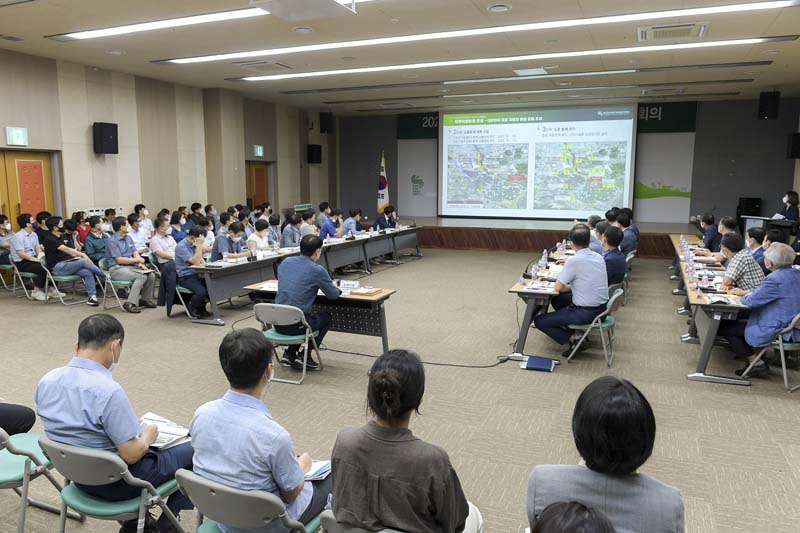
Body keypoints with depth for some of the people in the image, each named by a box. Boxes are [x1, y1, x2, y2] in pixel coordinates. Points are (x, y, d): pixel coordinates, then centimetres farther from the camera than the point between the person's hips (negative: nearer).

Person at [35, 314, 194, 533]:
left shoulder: (46, 381, -7)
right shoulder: (109, 391, -31)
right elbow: (131, 454, -26)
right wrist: (148, 435, -5)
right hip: (116, 482, -8)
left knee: (142, 447, 32)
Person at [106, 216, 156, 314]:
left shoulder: (128, 238, 16)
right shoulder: (112, 241, -10)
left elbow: (135, 253, 11)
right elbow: (120, 260, -14)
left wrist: (140, 263, -9)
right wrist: (137, 260, -6)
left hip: (130, 266, 8)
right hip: (117, 269, -7)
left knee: (151, 275, -13)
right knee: (142, 277, -29)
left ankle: (145, 299, 7)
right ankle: (130, 304, -27)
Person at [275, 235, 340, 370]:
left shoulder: (285, 262, 8)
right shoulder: (317, 270, -10)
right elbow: (333, 295, 0)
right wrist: (337, 289, 24)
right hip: (296, 324, -6)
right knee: (326, 318, 23)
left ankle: (289, 354, 28)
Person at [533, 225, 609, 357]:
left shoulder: (574, 261, -21)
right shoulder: (599, 257, 2)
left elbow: (558, 288, -11)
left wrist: (568, 287, 8)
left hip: (586, 313, -8)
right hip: (601, 307, 8)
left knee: (539, 321, 2)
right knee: (557, 300, 28)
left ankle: (572, 343, -4)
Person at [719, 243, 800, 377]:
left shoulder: (775, 279, -27)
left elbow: (751, 301, -20)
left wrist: (745, 295, 2)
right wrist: (746, 291, 14)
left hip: (777, 332, -10)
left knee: (724, 328, 0)